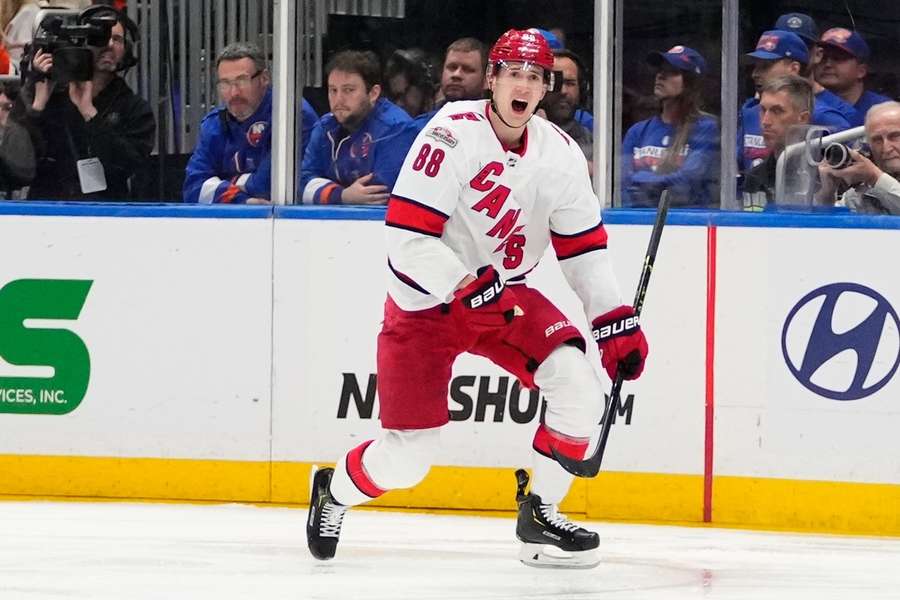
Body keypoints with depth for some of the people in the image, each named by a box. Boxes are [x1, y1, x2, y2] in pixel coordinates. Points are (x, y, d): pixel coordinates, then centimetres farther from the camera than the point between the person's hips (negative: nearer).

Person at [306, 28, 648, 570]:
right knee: (409, 455, -5)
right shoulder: (452, 136, -22)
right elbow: (407, 239, -24)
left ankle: (540, 514, -2)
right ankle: (335, 492, 29)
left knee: (579, 385, -19)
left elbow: (584, 247, 3)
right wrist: (467, 284, -33)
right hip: (424, 301, -5)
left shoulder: (560, 154, -4)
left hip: (505, 293, 5)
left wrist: (617, 321, -4)